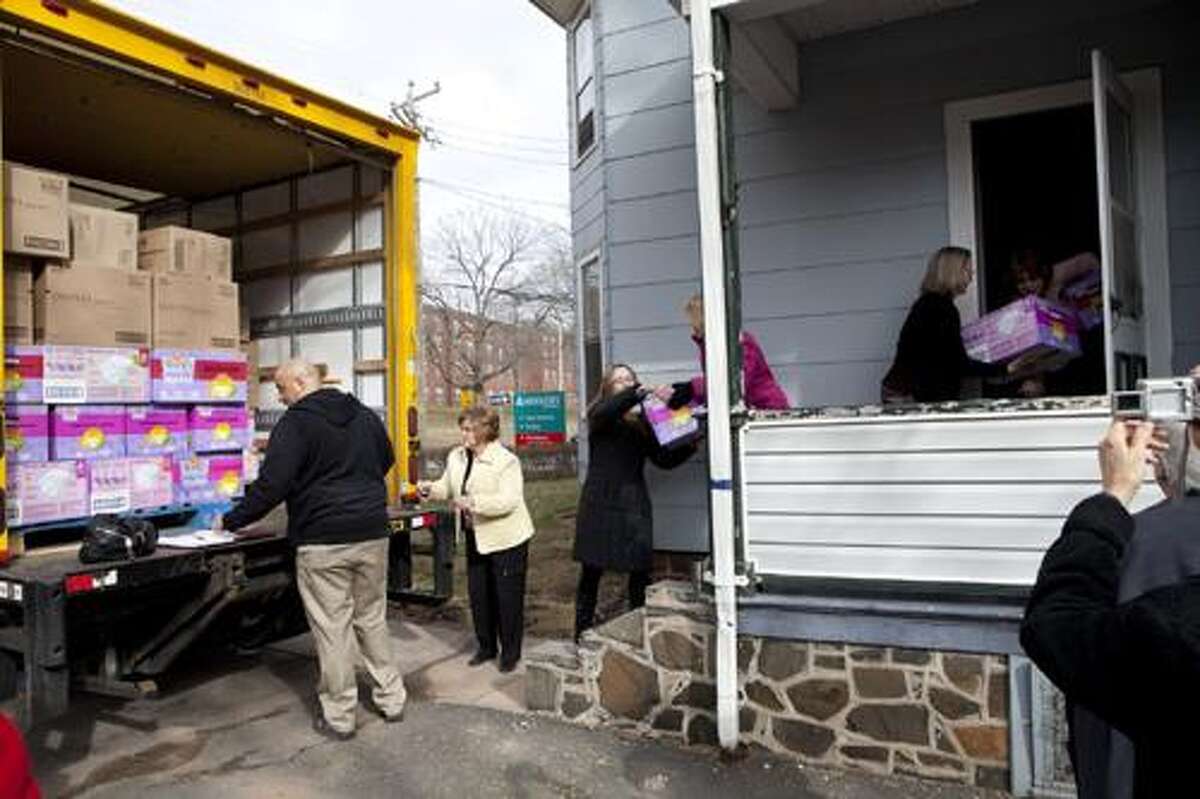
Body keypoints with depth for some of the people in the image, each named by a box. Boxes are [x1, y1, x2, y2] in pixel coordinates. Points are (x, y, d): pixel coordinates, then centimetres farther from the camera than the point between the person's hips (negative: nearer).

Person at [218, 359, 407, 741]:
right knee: (373, 618, 17)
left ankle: (338, 716, 14)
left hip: (323, 542, -6)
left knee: (332, 628, 4)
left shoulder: (296, 423, -10)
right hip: (373, 535, 6)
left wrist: (231, 522, -3)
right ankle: (391, 699, 24)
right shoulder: (365, 415, 11)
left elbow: (271, 486, -15)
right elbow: (386, 461, 23)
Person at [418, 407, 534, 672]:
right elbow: (448, 487, 17)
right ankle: (486, 647, 31)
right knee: (478, 593, 14)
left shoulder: (506, 461, -19)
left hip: (506, 539, -7)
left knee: (508, 596, 3)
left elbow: (509, 501, -26)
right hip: (476, 538, 7)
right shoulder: (456, 457, 4)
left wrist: (473, 502, -33)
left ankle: (510, 653, 19)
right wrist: (430, 489, -5)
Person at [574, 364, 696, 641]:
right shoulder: (599, 415, 5)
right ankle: (582, 634, 13)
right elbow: (607, 411, -21)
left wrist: (690, 444, -9)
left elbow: (664, 459, 7)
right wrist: (642, 392, -32)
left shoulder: (643, 421, 13)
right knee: (591, 571, 2)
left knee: (640, 572, 0)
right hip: (600, 502, -2)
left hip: (634, 504, 3)